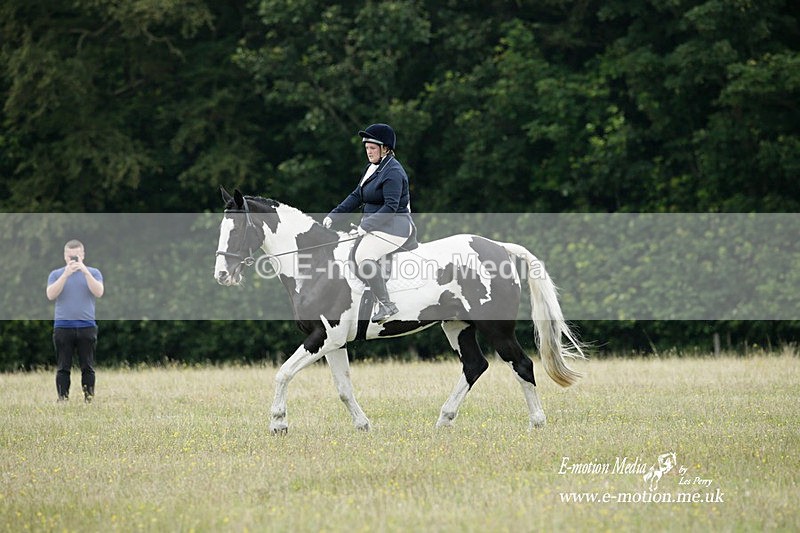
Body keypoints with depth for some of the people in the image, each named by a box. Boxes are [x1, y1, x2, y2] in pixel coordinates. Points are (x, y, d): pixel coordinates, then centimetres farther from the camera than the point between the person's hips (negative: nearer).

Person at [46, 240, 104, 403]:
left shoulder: (93, 273, 6)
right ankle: (62, 399, 3)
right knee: (63, 368, 1)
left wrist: (85, 271, -20)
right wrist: (66, 274, -18)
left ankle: (89, 399, 5)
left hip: (87, 327, 0)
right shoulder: (56, 274, 7)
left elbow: (99, 292, -11)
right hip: (63, 327, 0)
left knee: (88, 367, 1)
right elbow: (51, 295, -10)